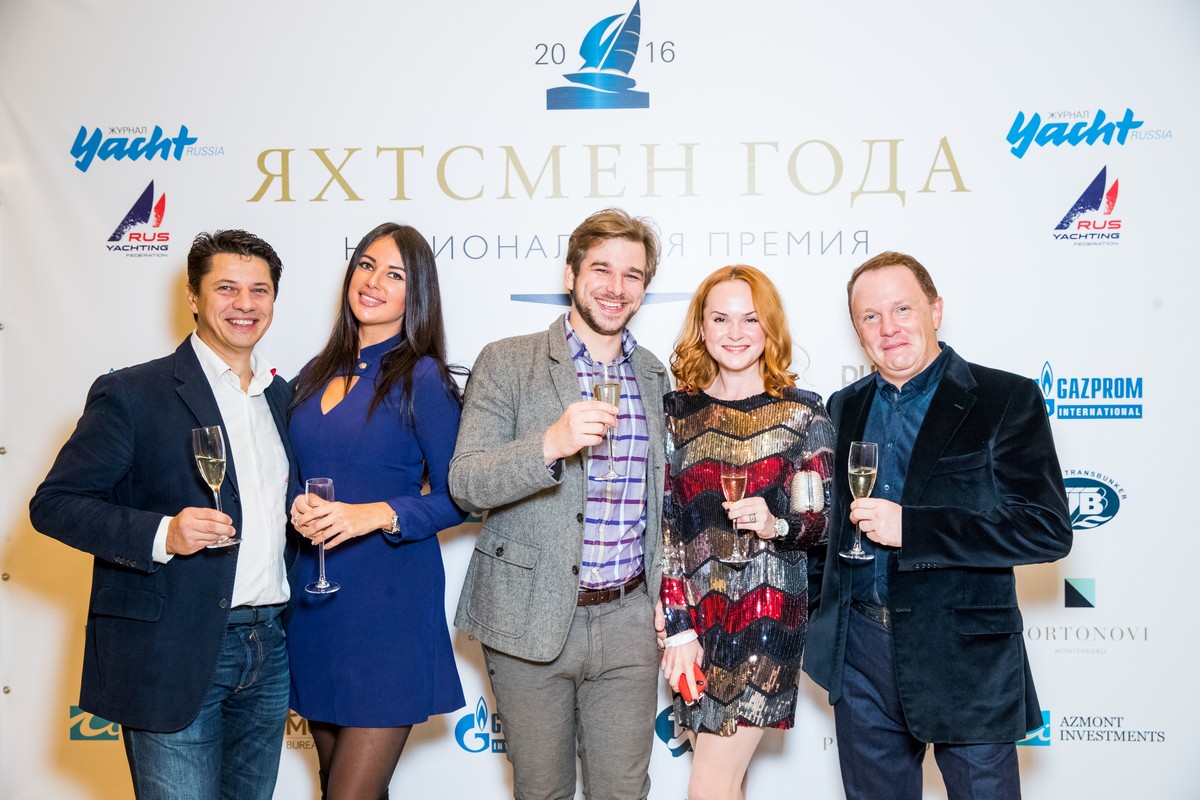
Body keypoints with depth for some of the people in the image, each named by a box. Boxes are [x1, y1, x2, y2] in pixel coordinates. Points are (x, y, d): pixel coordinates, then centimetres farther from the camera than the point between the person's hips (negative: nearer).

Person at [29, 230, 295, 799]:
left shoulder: (283, 398, 13)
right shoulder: (130, 394, -6)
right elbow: (55, 503, -9)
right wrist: (161, 535, -22)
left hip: (268, 649, 6)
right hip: (172, 656, -6)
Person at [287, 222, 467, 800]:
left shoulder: (423, 377, -7)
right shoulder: (317, 374, 11)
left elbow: (456, 497, -8)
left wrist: (374, 515, -20)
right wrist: (298, 508, -4)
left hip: (390, 600, -6)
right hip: (314, 600, 6)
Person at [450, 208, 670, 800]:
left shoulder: (654, 377, 11)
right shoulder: (507, 362, -4)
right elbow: (465, 481, -13)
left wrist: (666, 602, 14)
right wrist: (551, 444, -28)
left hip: (627, 621, 3)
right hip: (530, 619, -3)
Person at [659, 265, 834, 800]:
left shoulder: (803, 414, 0)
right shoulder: (677, 411, 5)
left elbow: (822, 522, 1)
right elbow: (664, 527, 3)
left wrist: (775, 525, -21)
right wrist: (678, 627, -3)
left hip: (767, 615, -3)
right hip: (696, 617, 3)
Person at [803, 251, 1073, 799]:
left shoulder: (1007, 400, -7)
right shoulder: (845, 407, 10)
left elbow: (1047, 529, -15)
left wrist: (910, 528, -21)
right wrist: (810, 612, 12)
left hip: (965, 654, -4)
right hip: (859, 652, 5)